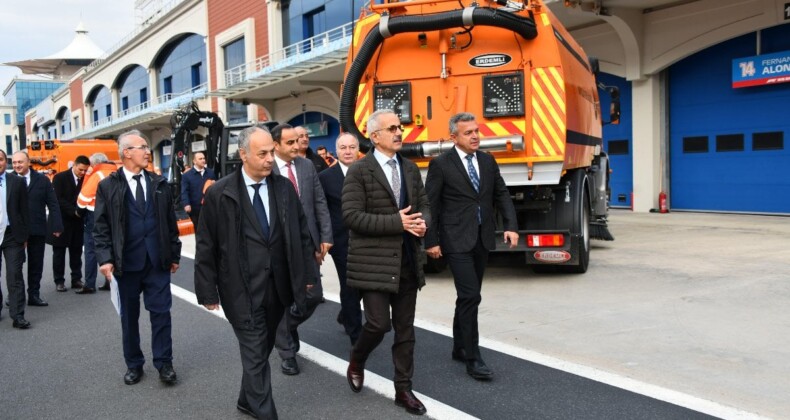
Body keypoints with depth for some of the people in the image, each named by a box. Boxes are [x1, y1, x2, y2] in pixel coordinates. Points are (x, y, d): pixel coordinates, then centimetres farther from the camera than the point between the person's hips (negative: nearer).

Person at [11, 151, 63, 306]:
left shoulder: (42, 180, 2)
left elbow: (53, 204, 2)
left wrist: (56, 226, -4)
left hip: (37, 229, 1)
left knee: (36, 264, 8)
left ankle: (34, 295, 18)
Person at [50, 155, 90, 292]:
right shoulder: (60, 178, -5)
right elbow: (58, 199, -11)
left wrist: (81, 212, -15)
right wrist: (74, 211, -17)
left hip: (77, 222, 3)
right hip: (62, 221, -2)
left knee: (76, 251, 8)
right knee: (59, 252, 5)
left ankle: (76, 279, 15)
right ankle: (59, 281, 12)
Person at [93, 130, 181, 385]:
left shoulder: (159, 184, 7)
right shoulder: (108, 186, -1)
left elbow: (170, 222, 10)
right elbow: (101, 227, -3)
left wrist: (175, 254, 9)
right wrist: (105, 258, -12)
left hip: (158, 261, 2)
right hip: (126, 262, -1)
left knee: (161, 312, 3)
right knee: (129, 315, 11)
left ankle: (164, 363, 16)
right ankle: (133, 364, 26)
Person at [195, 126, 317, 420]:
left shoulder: (284, 187, 2)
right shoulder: (219, 193, -8)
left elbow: (302, 233, 10)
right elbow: (205, 246, -4)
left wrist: (307, 274, 9)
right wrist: (208, 291, -4)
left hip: (278, 287, 4)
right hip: (242, 290, -4)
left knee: (262, 349, 17)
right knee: (255, 354, 0)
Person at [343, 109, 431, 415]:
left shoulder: (411, 168, 11)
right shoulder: (359, 171, -7)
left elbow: (424, 205, 15)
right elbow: (351, 216, -15)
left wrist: (422, 223, -9)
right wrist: (396, 222, -19)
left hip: (408, 260, 6)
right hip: (374, 261, -5)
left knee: (405, 329, 10)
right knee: (378, 323, -7)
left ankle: (403, 389, 23)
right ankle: (356, 361, 26)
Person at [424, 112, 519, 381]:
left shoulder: (488, 161, 10)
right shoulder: (441, 164, -7)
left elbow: (502, 195, 10)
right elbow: (430, 204, -7)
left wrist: (511, 226, -4)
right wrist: (431, 241, -10)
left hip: (482, 239, 6)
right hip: (456, 240, -6)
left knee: (468, 296, 15)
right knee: (470, 296, -11)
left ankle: (459, 348, 29)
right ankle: (472, 358, -2)